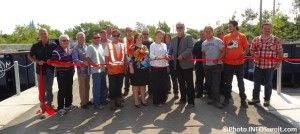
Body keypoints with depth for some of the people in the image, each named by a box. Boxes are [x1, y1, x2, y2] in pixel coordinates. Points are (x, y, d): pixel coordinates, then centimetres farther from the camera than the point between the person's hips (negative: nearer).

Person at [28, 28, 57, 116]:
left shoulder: (53, 45, -1)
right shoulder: (36, 46, -4)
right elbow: (30, 56, 4)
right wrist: (38, 61, -13)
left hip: (51, 70, 2)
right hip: (41, 70, -2)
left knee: (49, 88, 14)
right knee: (42, 89, 3)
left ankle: (49, 104, 28)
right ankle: (43, 107, 13)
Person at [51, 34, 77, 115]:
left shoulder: (69, 50, 10)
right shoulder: (56, 51, -14)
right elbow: (52, 63, -18)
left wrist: (73, 69, 14)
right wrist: (64, 65, -25)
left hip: (69, 73, 8)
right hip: (61, 73, -7)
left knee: (69, 89, 15)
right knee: (62, 90, -2)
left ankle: (68, 104, 30)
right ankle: (60, 108, 9)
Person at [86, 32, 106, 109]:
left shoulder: (101, 46, 13)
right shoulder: (90, 47, -8)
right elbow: (87, 59, -14)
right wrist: (95, 65, -21)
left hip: (103, 69, 7)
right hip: (96, 70, -7)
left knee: (103, 87, 16)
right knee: (96, 88, -1)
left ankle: (102, 100, 30)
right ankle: (96, 104, 9)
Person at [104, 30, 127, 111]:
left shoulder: (123, 45, 9)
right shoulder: (108, 46, -1)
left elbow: (125, 57, 12)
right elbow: (106, 58, -4)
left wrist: (125, 67, 5)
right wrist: (108, 68, -12)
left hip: (121, 69, 3)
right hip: (112, 69, -3)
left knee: (119, 86, 11)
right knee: (112, 86, 2)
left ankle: (118, 101, 23)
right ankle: (113, 103, 12)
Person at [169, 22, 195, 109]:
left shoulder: (188, 37, -1)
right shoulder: (173, 39, 15)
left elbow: (190, 48, -13)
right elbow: (171, 50, 13)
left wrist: (183, 55, -26)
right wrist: (168, 55, -9)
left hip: (187, 63, -6)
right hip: (178, 64, 6)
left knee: (189, 83, -2)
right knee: (181, 83, 14)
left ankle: (191, 102, 3)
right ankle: (183, 99, 26)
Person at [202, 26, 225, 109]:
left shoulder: (218, 41, -7)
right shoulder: (204, 43, 12)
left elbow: (223, 52, -11)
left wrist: (218, 59, -26)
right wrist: (204, 63, 11)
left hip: (216, 65, -7)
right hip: (207, 66, 7)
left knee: (215, 84, -10)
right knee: (209, 83, 11)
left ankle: (217, 101, -5)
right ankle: (214, 99, 23)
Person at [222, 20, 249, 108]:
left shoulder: (242, 36, -1)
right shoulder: (226, 37, 5)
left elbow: (247, 49, 2)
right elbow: (223, 50, 7)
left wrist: (242, 56, -12)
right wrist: (223, 58, -7)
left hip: (239, 63, -2)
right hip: (228, 63, 2)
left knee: (240, 82, 7)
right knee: (228, 82, 10)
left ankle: (243, 99, 17)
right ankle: (227, 98, 21)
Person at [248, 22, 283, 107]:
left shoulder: (275, 39, -1)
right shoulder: (256, 39, 4)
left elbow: (280, 52, 2)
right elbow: (251, 50, 8)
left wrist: (278, 63, -2)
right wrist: (255, 55, -11)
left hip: (270, 66, -1)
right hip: (258, 65, 2)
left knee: (268, 83, 9)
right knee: (256, 83, 9)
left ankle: (267, 100, 22)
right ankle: (255, 98, 23)